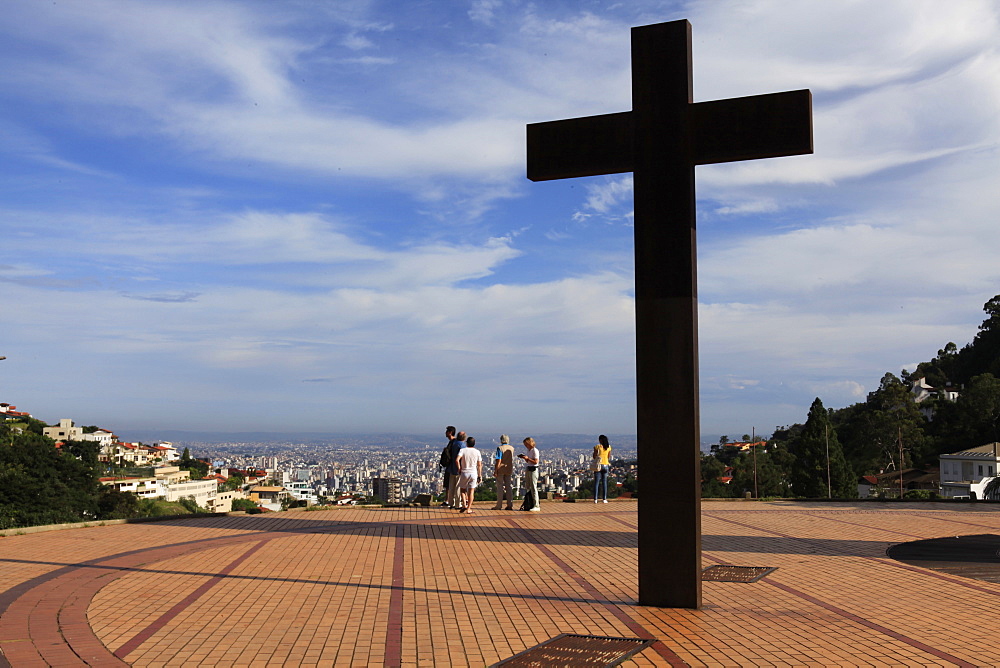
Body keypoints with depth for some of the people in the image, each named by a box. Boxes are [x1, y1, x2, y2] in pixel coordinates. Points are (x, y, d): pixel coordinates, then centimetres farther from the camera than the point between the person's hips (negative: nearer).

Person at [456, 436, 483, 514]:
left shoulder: (462, 450, -5)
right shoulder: (477, 452, 1)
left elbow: (457, 460, -20)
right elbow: (479, 465, 1)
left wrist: (459, 469, -6)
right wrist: (480, 475, 8)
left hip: (464, 473, -1)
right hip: (473, 473, 1)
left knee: (462, 489, 16)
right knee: (471, 491, 6)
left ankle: (465, 505, -1)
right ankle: (469, 509, 5)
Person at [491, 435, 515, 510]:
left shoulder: (500, 448, -13)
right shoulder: (511, 448, 4)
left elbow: (498, 461, -17)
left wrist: (495, 471, -14)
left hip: (500, 470, -5)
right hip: (509, 470, 5)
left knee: (500, 488, 1)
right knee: (508, 487, 9)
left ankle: (499, 505, 3)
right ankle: (510, 505, 8)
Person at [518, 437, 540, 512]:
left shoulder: (535, 451, -12)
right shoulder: (528, 451, 13)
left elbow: (536, 461, -18)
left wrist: (527, 458, -20)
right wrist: (524, 457, 4)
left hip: (533, 470, -9)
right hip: (528, 469, 9)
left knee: (533, 488, -7)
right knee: (527, 488, 11)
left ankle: (536, 506, -3)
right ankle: (527, 505, 18)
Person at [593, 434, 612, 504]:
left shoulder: (597, 446, -7)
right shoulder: (608, 447, 4)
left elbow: (594, 457, -3)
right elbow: (609, 457, 8)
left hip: (598, 466, -3)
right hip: (606, 465, 3)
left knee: (596, 483, 1)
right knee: (604, 482, 8)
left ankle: (595, 499, -3)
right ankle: (605, 499, 5)